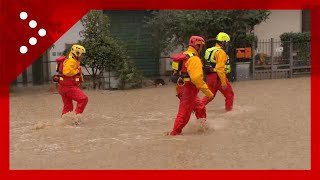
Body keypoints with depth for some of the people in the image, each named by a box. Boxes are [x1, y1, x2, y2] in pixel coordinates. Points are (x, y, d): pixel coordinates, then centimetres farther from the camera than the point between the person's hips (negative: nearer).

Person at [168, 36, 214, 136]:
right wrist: (207, 91, -24)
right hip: (189, 89, -10)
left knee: (200, 107, 22)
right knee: (184, 112, -1)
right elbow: (197, 78, -30)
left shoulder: (185, 55, 11)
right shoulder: (194, 59, -20)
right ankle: (175, 132, 4)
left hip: (182, 87, 10)